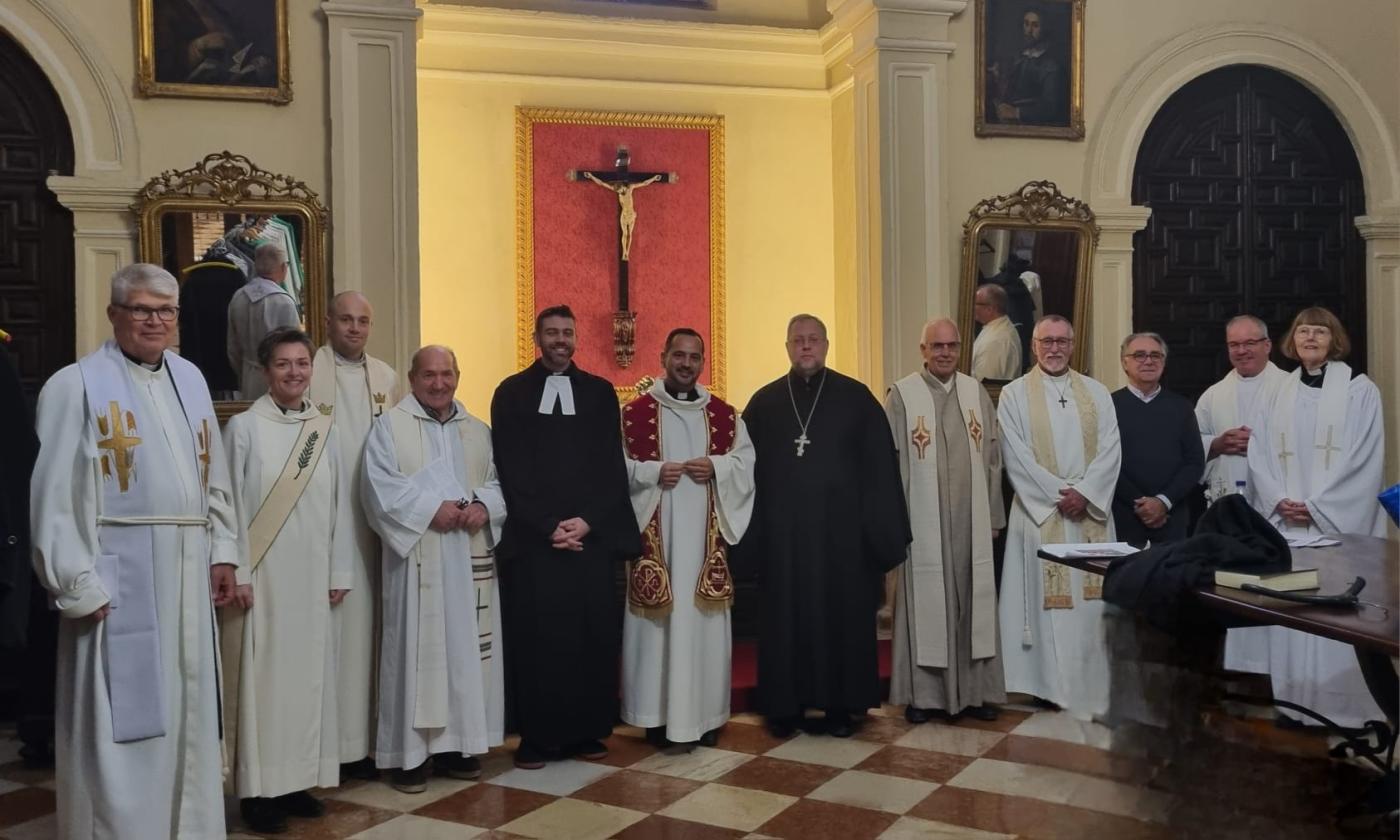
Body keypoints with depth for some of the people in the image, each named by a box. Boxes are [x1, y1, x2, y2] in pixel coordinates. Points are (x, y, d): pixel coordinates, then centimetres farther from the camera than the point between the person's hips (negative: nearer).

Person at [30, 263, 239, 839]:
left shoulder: (190, 379, 12)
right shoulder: (76, 386, -6)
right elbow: (54, 495, -9)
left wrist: (223, 551, 9)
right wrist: (76, 584, -13)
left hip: (187, 573, 6)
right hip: (120, 577, -6)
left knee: (186, 712, 14)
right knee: (121, 723, 1)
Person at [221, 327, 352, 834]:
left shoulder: (325, 429, 7)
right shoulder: (244, 427, -5)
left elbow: (339, 504, 9)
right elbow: (231, 504, -7)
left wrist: (339, 572, 6)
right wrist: (237, 573, -12)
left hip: (311, 575, 4)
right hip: (261, 574, -4)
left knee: (307, 673, 9)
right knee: (262, 676, 0)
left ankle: (296, 780, 21)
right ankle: (257, 789, 10)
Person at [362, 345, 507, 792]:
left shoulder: (478, 431, 14)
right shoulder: (390, 426, 0)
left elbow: (499, 483, 10)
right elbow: (380, 487, -10)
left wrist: (483, 506, -11)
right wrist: (431, 509, -19)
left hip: (470, 559, 5)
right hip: (417, 559, -4)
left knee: (466, 648, 8)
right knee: (416, 650, -2)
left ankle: (457, 742, 19)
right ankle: (410, 752, 6)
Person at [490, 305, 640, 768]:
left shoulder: (600, 392, 10)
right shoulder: (511, 393, 5)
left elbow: (612, 466, 4)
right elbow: (509, 470, -1)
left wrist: (587, 521, -9)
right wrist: (548, 525, -10)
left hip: (593, 534, 2)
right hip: (532, 537, -1)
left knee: (594, 634, 2)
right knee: (537, 637, -1)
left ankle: (587, 731, 14)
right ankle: (538, 736, 10)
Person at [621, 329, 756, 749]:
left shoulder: (724, 413, 9)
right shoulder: (635, 412, 1)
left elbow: (747, 461, 8)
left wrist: (716, 466, -10)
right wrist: (653, 472, -16)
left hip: (706, 533, 2)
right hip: (655, 533, -2)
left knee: (704, 620, 6)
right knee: (657, 621, 0)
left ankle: (705, 713, 16)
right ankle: (658, 713, 11)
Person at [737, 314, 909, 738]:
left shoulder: (856, 397, 1)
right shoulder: (764, 402, 6)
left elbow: (881, 466, -1)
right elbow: (748, 469, 5)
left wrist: (880, 528, -7)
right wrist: (751, 529, -1)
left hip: (842, 528, -1)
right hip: (782, 530, 1)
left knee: (843, 615, 6)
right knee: (786, 618, 7)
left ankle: (841, 705, 19)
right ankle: (785, 705, 18)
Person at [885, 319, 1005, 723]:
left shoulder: (976, 392, 8)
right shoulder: (902, 394, -4)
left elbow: (992, 457, 11)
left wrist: (994, 516, 8)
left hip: (971, 520, 4)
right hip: (923, 521, -4)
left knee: (973, 603, 9)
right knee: (925, 604, 3)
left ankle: (974, 689, 20)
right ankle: (922, 692, 14)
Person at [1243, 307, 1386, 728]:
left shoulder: (1360, 390, 1)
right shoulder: (1278, 394, 13)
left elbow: (1366, 459, -7)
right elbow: (1259, 454, 8)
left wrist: (1318, 506, -13)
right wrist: (1279, 500, -7)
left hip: (1340, 521, -4)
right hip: (1285, 521, 4)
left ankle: (1345, 707, 2)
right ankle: (1296, 701, 10)